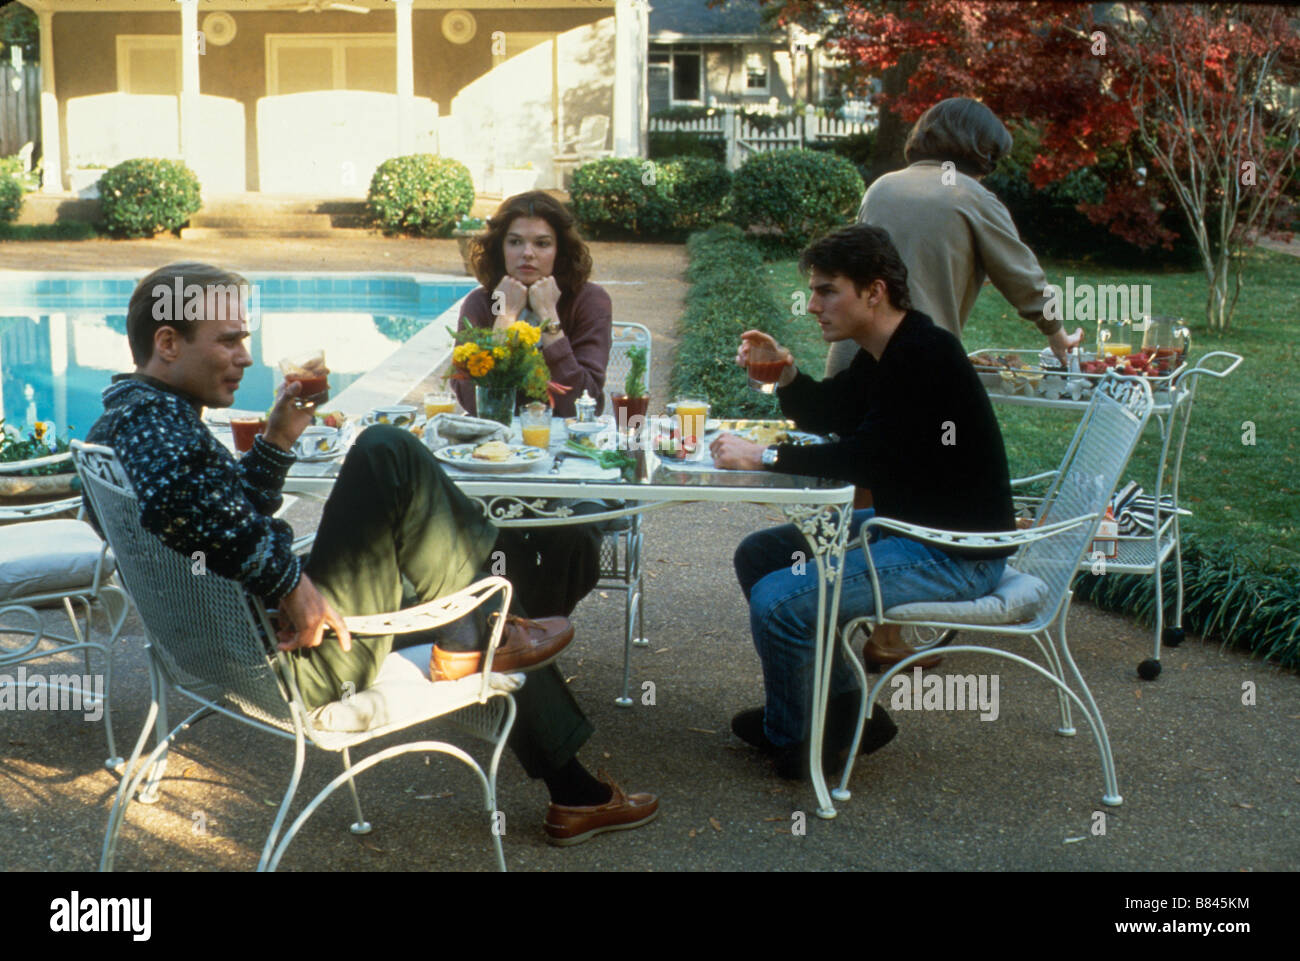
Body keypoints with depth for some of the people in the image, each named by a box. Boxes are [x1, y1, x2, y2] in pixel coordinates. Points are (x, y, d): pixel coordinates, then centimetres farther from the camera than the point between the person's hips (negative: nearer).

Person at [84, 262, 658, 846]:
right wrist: (290, 582, -30)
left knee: (507, 643, 21)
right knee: (387, 453, -19)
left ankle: (575, 795, 31)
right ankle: (474, 634, -2)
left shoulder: (123, 421, 17)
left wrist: (277, 440, 17)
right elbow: (178, 498, -39)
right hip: (298, 661, -11)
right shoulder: (151, 416, -15)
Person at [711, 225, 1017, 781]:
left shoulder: (927, 356, -22)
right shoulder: (883, 355, 9)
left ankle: (789, 740, 6)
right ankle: (844, 710, 17)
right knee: (758, 555, 13)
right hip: (901, 523, 11)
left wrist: (764, 457, -21)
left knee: (779, 601, -22)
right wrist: (786, 376, 3)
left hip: (958, 554, -11)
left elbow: (870, 458, -27)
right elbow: (827, 415, 23)